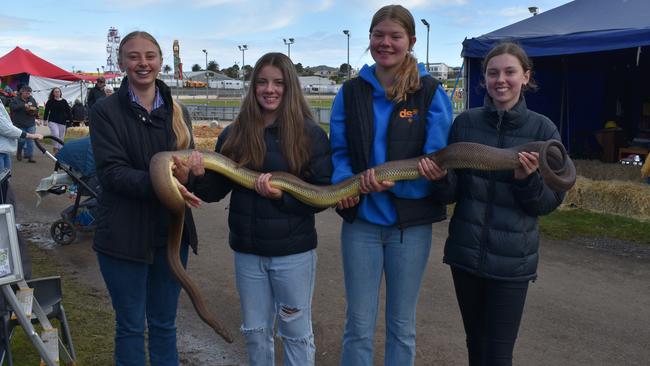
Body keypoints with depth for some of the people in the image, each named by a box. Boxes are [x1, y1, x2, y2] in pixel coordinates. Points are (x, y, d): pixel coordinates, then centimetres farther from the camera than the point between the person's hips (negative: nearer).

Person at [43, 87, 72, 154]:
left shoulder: (64, 101, 4)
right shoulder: (50, 102, 2)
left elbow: (68, 111, 7)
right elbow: (46, 111, 5)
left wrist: (69, 120, 1)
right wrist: (45, 119, 0)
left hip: (62, 122, 2)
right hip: (52, 121, -2)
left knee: (61, 137, 6)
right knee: (55, 134, -21)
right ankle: (55, 148, -6)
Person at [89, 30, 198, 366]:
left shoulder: (176, 112, 9)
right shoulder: (106, 111, -5)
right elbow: (111, 171, -15)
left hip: (171, 232, 4)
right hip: (125, 235, -4)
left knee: (164, 324, 15)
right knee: (131, 326, 9)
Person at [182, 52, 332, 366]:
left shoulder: (310, 134, -9)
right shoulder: (234, 135, 1)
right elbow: (216, 191, 3)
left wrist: (282, 195, -25)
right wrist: (199, 175, -17)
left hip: (293, 252, -3)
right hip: (247, 251, 4)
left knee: (296, 332, 13)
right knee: (255, 333, 18)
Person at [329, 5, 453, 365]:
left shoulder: (431, 92, -4)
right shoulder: (351, 92, 3)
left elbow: (436, 159, -9)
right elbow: (339, 151, 4)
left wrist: (390, 181, -24)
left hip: (410, 223, -1)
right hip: (361, 219, 1)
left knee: (402, 325, 13)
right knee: (358, 323, 9)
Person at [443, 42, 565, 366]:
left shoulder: (542, 129, -5)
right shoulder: (465, 122, 0)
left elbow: (551, 201, -2)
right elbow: (452, 187, 5)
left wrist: (527, 180, -22)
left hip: (512, 258, -2)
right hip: (466, 250, 2)